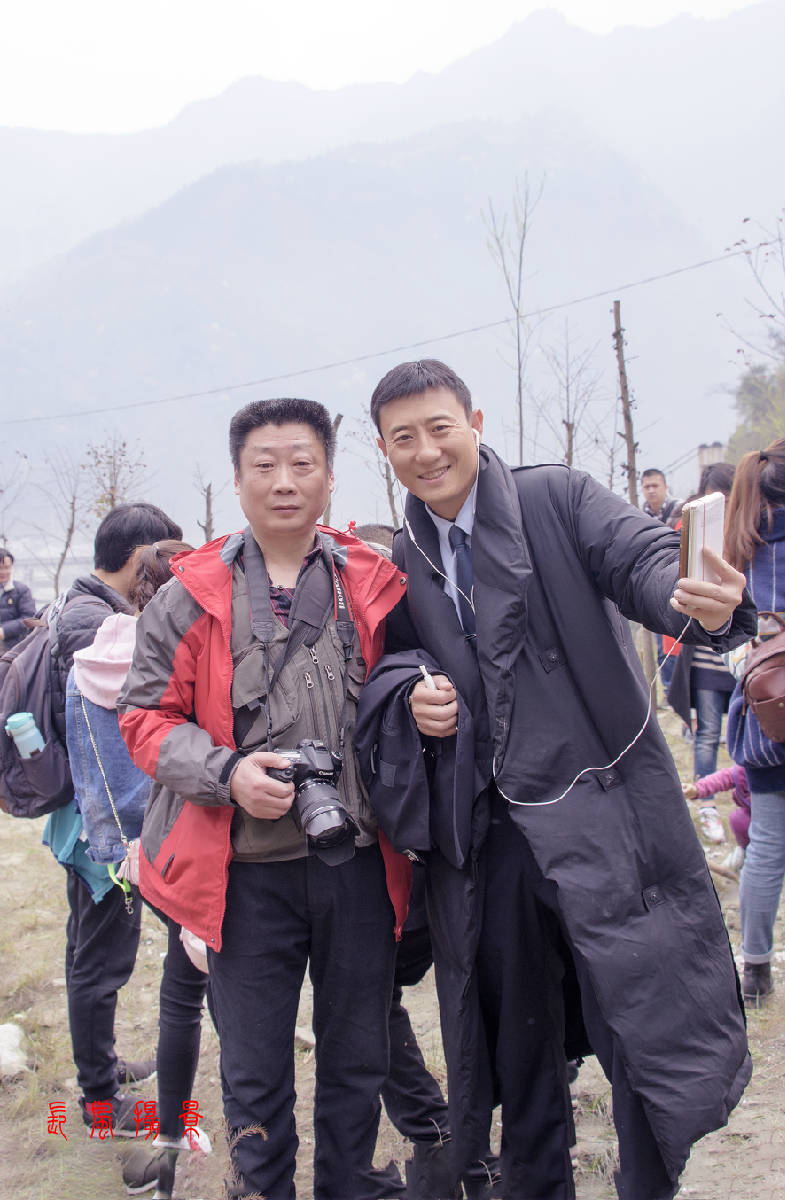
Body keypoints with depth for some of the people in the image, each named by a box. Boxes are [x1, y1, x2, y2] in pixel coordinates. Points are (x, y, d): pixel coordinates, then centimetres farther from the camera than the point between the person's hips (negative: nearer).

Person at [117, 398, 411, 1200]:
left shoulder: (375, 584, 3)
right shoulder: (192, 595, 0)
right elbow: (145, 718, 1)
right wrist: (227, 773, -15)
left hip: (358, 863, 2)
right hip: (246, 870, -1)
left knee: (357, 1061, 17)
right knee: (254, 1074, 11)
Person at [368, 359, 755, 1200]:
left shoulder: (558, 499, -4)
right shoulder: (401, 564, 9)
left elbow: (641, 558, -18)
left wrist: (705, 605, -40)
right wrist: (414, 700, -4)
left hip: (603, 811, -4)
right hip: (487, 829, 4)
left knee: (654, 1021, -3)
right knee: (516, 1041, 16)